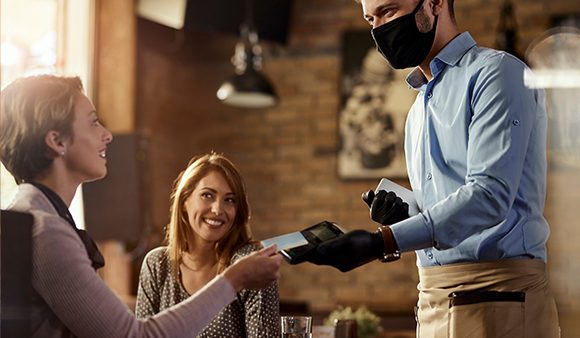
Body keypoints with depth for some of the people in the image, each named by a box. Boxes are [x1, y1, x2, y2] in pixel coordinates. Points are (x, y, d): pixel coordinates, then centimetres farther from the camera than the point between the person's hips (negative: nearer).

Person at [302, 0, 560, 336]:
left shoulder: (496, 72, -6)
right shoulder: (420, 108, 20)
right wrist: (399, 221, 3)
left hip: (497, 296, -7)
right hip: (434, 304, 7)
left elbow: (491, 194, -19)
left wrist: (384, 240, -26)